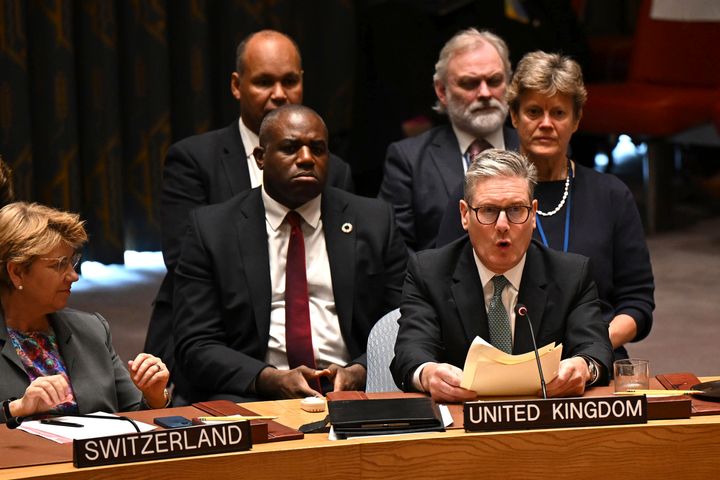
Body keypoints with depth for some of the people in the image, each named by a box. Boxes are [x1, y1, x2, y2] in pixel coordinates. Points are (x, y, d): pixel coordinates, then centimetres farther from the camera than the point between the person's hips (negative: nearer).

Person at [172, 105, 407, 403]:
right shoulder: (211, 229, 7)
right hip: (253, 395, -1)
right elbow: (196, 345, 1)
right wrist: (271, 379, -16)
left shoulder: (375, 222, 13)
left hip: (350, 390, 1)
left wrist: (358, 373, -11)